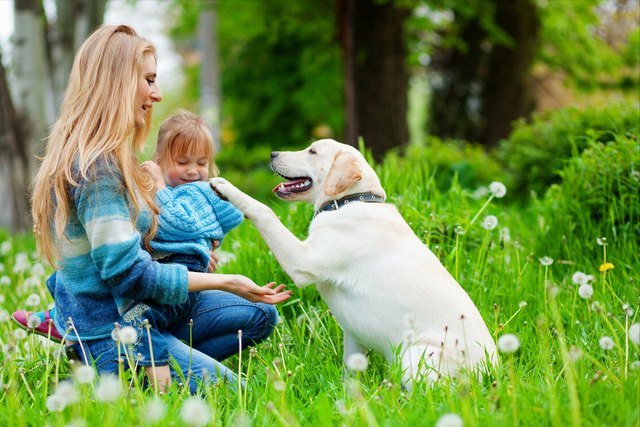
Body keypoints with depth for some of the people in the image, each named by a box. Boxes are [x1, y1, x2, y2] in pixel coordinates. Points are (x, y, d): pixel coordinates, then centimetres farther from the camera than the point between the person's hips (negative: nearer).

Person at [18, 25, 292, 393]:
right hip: (109, 334, -10)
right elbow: (128, 272, -24)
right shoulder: (97, 169, -23)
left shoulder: (103, 160, 10)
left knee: (261, 315, 10)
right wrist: (225, 282, -18)